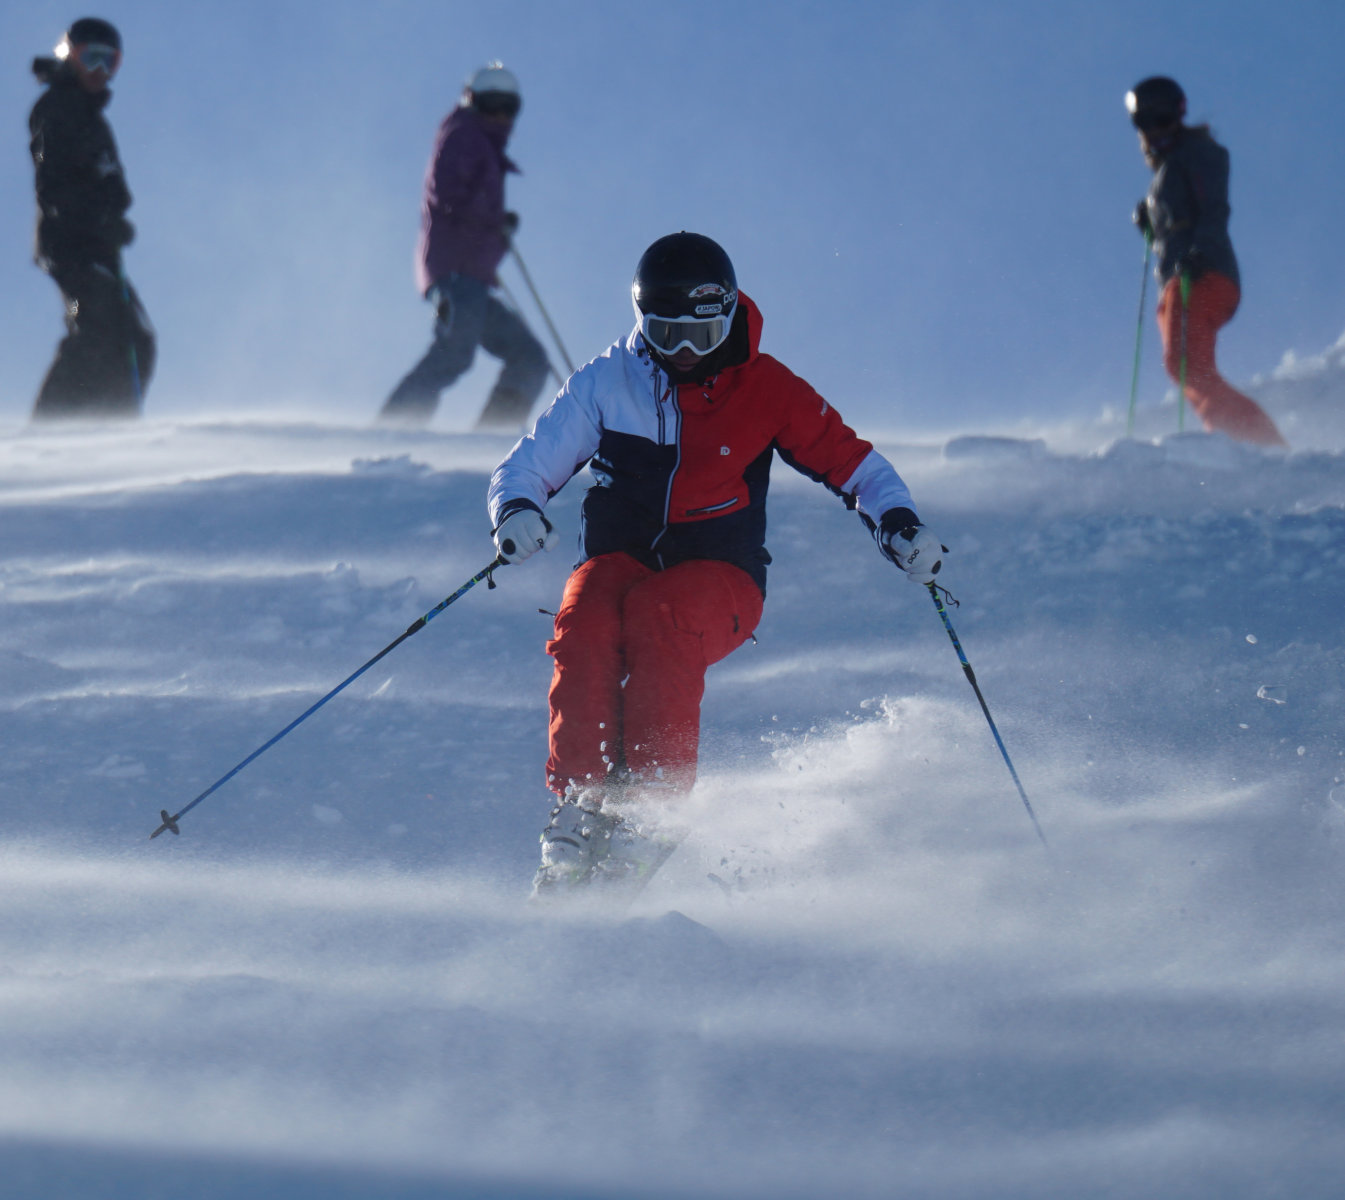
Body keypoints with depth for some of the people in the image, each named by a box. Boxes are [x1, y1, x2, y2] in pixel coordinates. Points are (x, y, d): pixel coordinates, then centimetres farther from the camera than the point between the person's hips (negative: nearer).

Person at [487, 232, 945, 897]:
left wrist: (897, 522, -10)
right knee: (584, 624, -34)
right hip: (620, 563, 2)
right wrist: (516, 509, -21)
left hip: (716, 577, -2)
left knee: (656, 615, -36)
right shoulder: (606, 384, 3)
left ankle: (652, 807, -37)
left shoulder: (763, 388, 2)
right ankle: (580, 807, -32)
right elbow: (526, 466, 3)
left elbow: (849, 460, 8)